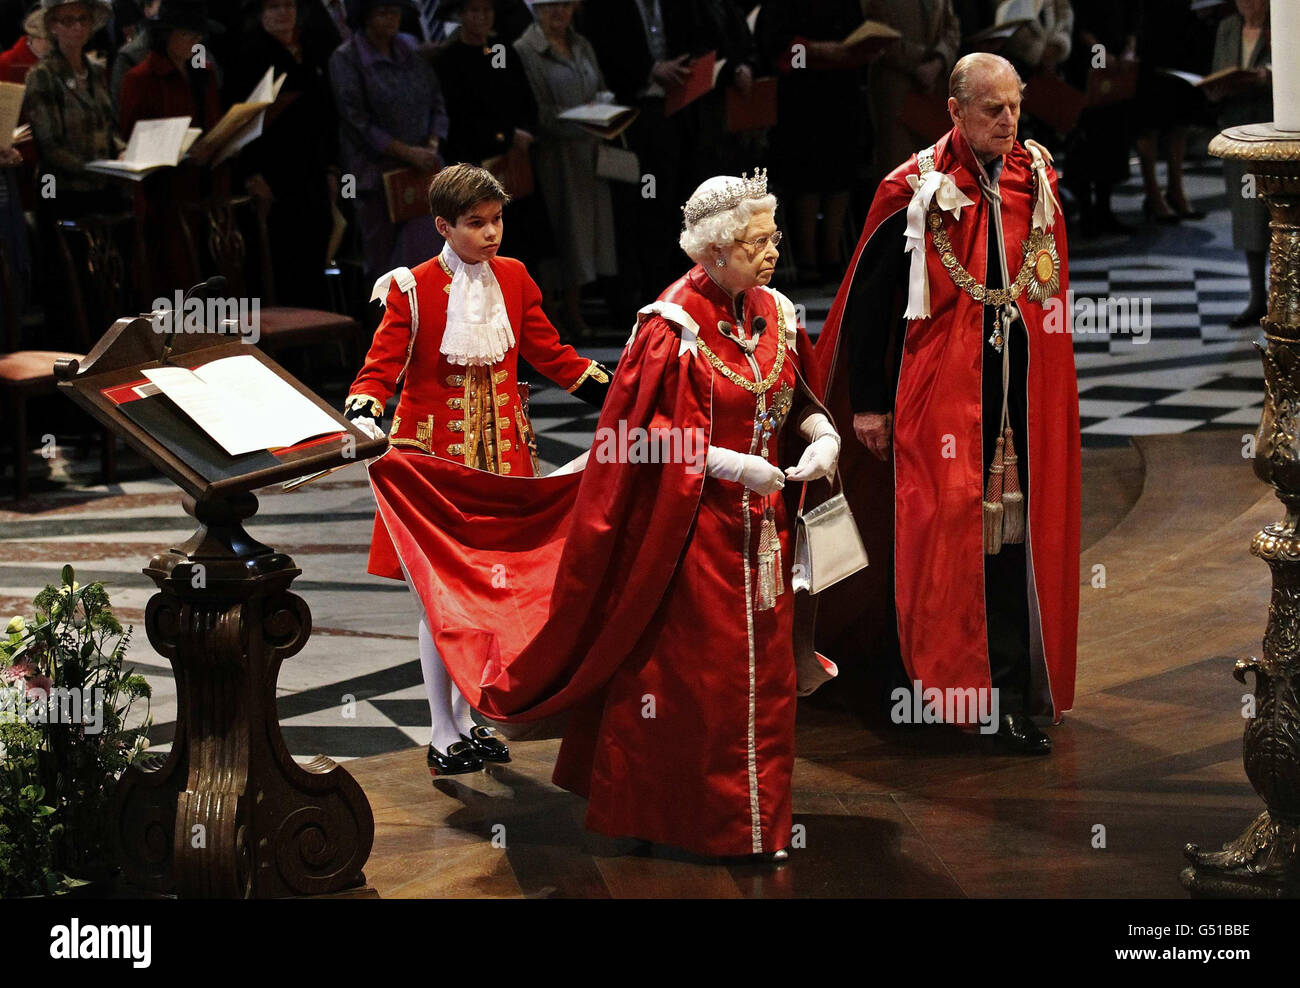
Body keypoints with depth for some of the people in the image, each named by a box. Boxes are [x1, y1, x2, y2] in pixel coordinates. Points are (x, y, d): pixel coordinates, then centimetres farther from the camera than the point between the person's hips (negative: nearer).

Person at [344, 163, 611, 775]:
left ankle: (466, 721, 22)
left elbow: (549, 352, 13)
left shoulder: (513, 278, 5)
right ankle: (443, 736, 8)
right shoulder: (412, 289, -10)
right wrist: (363, 414, -32)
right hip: (437, 454, -5)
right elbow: (382, 366, -13)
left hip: (500, 449, 5)